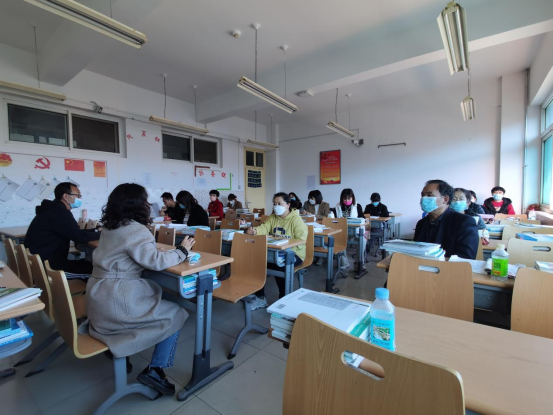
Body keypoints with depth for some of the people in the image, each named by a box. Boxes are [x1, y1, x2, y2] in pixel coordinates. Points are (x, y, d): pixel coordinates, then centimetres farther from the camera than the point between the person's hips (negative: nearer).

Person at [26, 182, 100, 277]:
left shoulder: (56, 209, 10)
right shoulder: (59, 212, -20)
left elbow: (75, 233, 15)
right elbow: (80, 237, -21)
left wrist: (96, 230, 10)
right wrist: (102, 234, -6)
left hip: (45, 259, 10)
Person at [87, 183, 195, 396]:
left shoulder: (111, 227, 9)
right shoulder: (134, 229, -20)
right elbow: (156, 262, -25)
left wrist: (161, 250, 8)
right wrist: (181, 250, -12)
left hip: (101, 295, 9)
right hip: (117, 300, -9)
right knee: (176, 314, 0)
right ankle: (154, 370, 6)